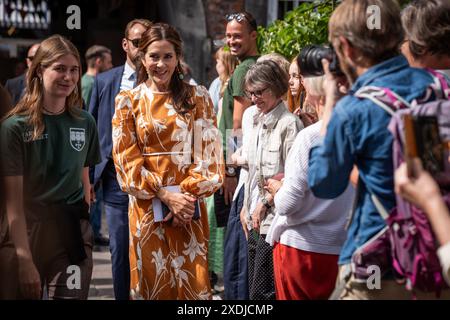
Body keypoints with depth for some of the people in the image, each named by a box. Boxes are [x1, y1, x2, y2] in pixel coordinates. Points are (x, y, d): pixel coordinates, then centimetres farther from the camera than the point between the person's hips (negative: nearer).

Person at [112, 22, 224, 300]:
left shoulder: (198, 98, 3)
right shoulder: (128, 101, 3)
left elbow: (208, 155, -1)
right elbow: (127, 160, -2)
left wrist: (187, 195, -14)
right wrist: (164, 195, -13)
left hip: (188, 203, 0)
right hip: (147, 205, 0)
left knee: (192, 281, 1)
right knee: (152, 280, 5)